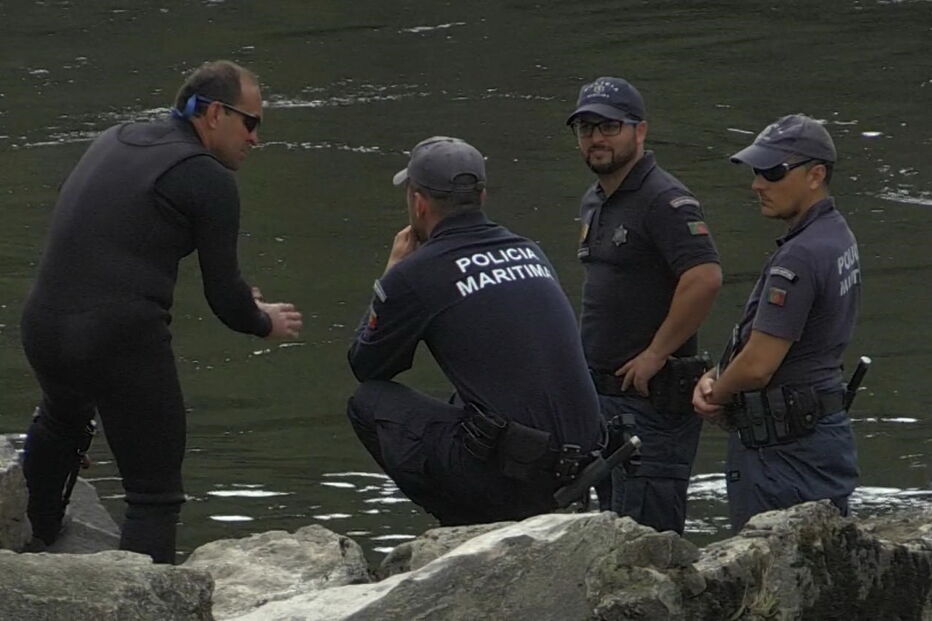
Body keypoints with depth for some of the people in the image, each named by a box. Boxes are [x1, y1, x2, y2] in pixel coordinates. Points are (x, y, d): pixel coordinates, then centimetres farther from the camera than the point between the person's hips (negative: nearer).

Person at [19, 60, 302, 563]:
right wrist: (266, 323, 20)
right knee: (155, 494, 2)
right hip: (123, 340, -7)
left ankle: (37, 541, 54)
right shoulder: (207, 178, -4)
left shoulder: (113, 141, 18)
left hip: (42, 326, 7)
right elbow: (225, 298, -2)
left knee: (60, 423, 38)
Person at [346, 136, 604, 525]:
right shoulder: (530, 252, 14)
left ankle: (466, 523, 5)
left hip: (506, 469, -7)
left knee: (368, 402, 12)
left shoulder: (414, 275, -4)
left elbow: (365, 368, 12)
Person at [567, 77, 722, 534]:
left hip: (652, 398, -10)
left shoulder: (664, 200, -15)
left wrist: (656, 354, -21)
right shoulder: (594, 203, 16)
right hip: (602, 394, 10)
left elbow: (704, 277, -27)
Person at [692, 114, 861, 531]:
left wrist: (716, 396, -1)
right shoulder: (838, 237, 11)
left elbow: (758, 365, -22)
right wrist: (715, 379, 5)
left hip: (783, 448, -10)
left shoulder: (800, 257, -21)